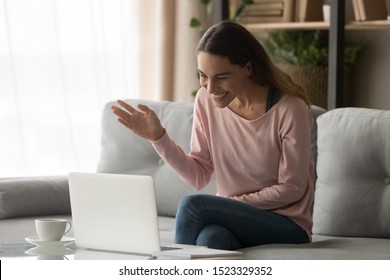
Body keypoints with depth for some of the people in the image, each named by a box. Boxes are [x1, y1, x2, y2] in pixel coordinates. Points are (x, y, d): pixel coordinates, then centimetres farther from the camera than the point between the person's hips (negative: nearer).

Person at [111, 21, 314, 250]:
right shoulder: (206, 100, 1)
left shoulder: (290, 110, -16)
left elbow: (291, 188, -9)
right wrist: (157, 136, -8)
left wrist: (234, 204, -14)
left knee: (193, 205, -26)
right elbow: (200, 176, 3)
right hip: (232, 220, 4)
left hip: (287, 226, -4)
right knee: (210, 238, -34)